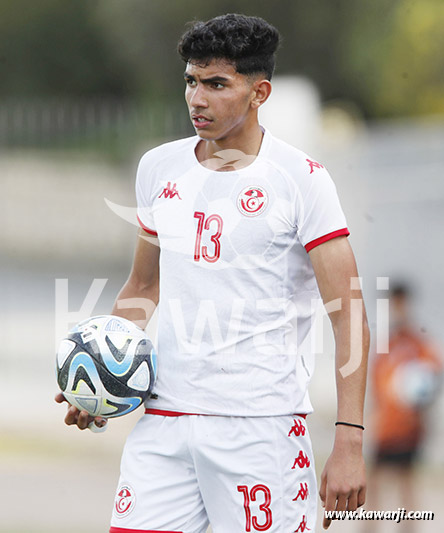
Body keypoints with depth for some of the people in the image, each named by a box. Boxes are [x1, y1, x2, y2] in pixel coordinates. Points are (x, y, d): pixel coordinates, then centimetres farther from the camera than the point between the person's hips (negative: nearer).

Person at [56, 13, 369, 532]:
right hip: (162, 421, 5)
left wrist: (349, 443, -16)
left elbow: (348, 316, -8)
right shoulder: (158, 167, 11)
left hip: (263, 425, -5)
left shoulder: (300, 178, -6)